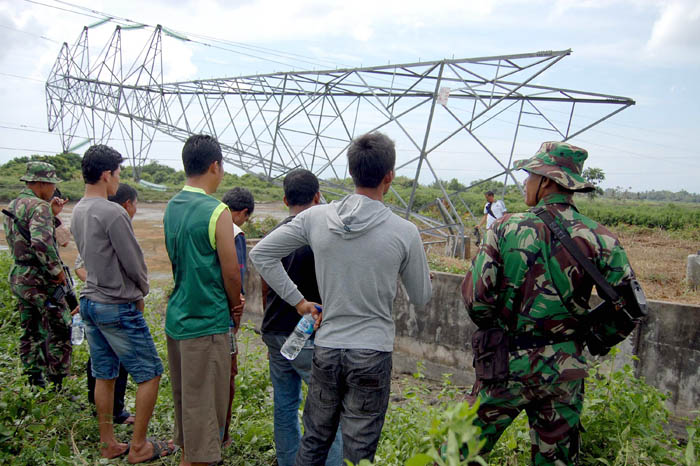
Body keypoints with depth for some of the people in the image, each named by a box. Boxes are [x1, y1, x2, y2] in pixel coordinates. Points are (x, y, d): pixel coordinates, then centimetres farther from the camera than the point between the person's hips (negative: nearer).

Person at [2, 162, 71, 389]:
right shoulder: (38, 206, -18)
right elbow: (42, 242, -32)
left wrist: (53, 215, 12)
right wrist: (57, 270, -22)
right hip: (40, 279, -9)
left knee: (31, 332, 17)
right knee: (59, 333, 0)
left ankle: (33, 383, 25)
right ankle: (55, 386, 3)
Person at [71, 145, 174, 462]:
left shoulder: (77, 212, 7)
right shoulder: (112, 213, -20)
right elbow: (133, 261, -15)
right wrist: (142, 291, 5)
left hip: (89, 302, 9)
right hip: (118, 307, -9)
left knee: (104, 375, 16)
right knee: (150, 374, 4)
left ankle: (108, 443, 27)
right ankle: (139, 447, 11)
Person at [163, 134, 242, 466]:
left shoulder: (171, 207, 6)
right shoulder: (216, 212, -17)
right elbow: (231, 271, -15)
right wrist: (235, 307, 4)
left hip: (176, 317, 8)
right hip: (206, 323, -8)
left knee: (184, 398, 21)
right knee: (204, 404, 3)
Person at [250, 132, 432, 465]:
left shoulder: (315, 218, -5)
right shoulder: (404, 232, -12)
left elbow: (260, 254, 1)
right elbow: (421, 298, 0)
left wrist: (298, 301, 4)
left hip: (326, 349, 3)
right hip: (373, 353, -3)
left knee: (314, 439, 21)